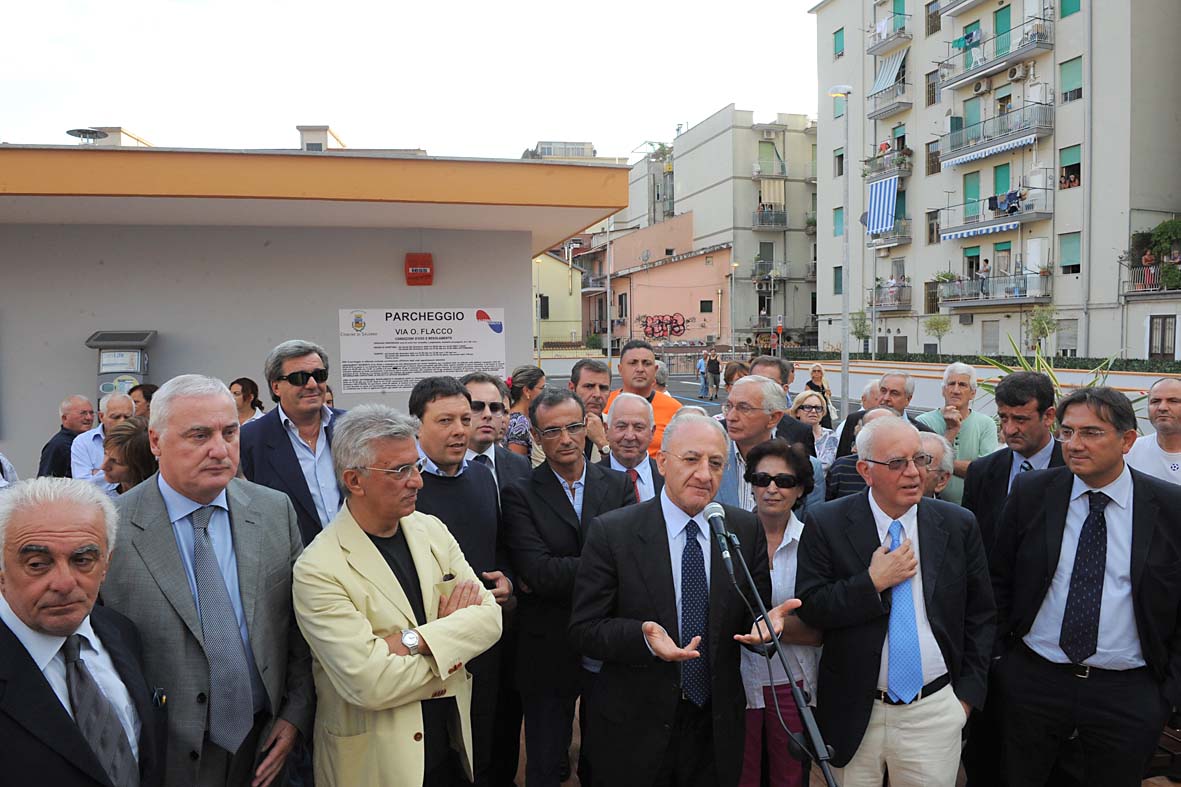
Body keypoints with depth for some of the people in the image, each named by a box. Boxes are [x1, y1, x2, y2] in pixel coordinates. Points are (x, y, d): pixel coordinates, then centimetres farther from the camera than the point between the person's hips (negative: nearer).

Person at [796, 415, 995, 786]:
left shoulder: (959, 525, 0)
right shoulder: (825, 525, -7)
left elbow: (980, 615, 7)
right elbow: (809, 608, -8)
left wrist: (968, 693, 4)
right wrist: (872, 583, -18)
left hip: (935, 712, 2)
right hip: (853, 714, -1)